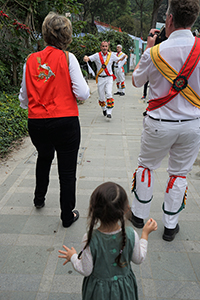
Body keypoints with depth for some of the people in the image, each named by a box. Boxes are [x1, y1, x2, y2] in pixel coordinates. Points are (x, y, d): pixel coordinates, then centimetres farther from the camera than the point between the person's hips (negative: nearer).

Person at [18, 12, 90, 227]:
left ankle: (39, 198, 46)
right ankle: (67, 216, 24)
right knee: (67, 171, 10)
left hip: (36, 124, 4)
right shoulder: (67, 58, -6)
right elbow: (83, 94, -12)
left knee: (44, 157, 32)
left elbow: (23, 99, 9)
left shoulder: (31, 60, 4)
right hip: (65, 123, -4)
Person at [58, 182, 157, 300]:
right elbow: (139, 259, -6)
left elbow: (85, 270, -16)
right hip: (124, 288, 2)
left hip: (99, 290, -1)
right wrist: (145, 233, 2)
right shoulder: (131, 235, -26)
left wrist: (73, 257, 3)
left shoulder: (90, 239, -31)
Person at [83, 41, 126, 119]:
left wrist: (124, 57, -3)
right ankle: (104, 109, 34)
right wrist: (86, 58, -36)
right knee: (101, 96, 8)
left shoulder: (111, 55, 3)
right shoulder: (97, 55, -2)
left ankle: (109, 112, -13)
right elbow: (88, 58, -13)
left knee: (109, 94, -16)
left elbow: (119, 59, 17)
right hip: (100, 78, 0)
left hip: (109, 78, 0)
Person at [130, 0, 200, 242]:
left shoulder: (155, 53, -12)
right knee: (179, 173, 14)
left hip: (160, 123, -2)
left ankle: (139, 215, 30)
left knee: (146, 165, 18)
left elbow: (136, 81, 5)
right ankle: (170, 225, 26)